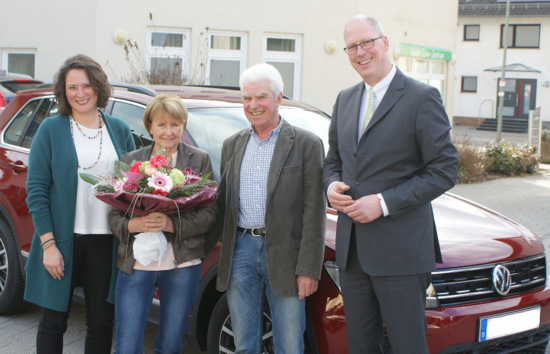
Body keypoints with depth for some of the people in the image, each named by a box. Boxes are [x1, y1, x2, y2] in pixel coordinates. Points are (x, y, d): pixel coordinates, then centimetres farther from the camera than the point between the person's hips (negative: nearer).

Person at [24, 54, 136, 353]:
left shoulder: (119, 130, 8)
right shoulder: (51, 129, 0)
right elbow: (36, 190, -4)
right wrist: (48, 244, -11)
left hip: (107, 241, 2)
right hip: (63, 239, -2)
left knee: (102, 324, 8)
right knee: (53, 323, 7)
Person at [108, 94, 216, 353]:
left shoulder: (199, 160, 4)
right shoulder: (131, 161, 7)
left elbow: (209, 213, -3)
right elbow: (114, 214, 5)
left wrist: (173, 223, -18)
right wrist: (131, 224, -17)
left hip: (181, 264, 0)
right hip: (135, 264, 1)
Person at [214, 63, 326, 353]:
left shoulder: (306, 144, -2)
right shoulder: (232, 145, 14)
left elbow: (314, 211, -6)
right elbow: (222, 200, 16)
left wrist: (309, 269, -11)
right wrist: (225, 249, 5)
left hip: (284, 255, -4)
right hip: (241, 251, 4)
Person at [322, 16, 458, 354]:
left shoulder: (422, 98, -7)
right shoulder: (345, 100, 14)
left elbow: (445, 170, -10)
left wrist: (384, 203, -17)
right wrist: (331, 185, -1)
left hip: (401, 249, -6)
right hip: (352, 249, 6)